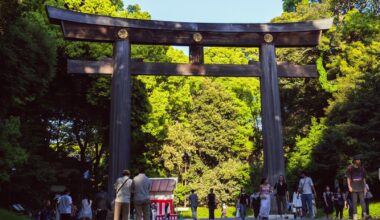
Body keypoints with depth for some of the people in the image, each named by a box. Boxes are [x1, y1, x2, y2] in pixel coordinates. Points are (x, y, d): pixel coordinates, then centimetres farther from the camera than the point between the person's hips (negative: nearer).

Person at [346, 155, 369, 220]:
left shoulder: (362, 169, 11)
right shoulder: (350, 168, 1)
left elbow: (364, 179, 16)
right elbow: (348, 178, -1)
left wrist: (365, 187, 12)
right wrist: (349, 187, -10)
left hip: (361, 187, 2)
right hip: (354, 188, -2)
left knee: (362, 201, -8)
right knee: (354, 202, -1)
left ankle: (365, 214, -15)